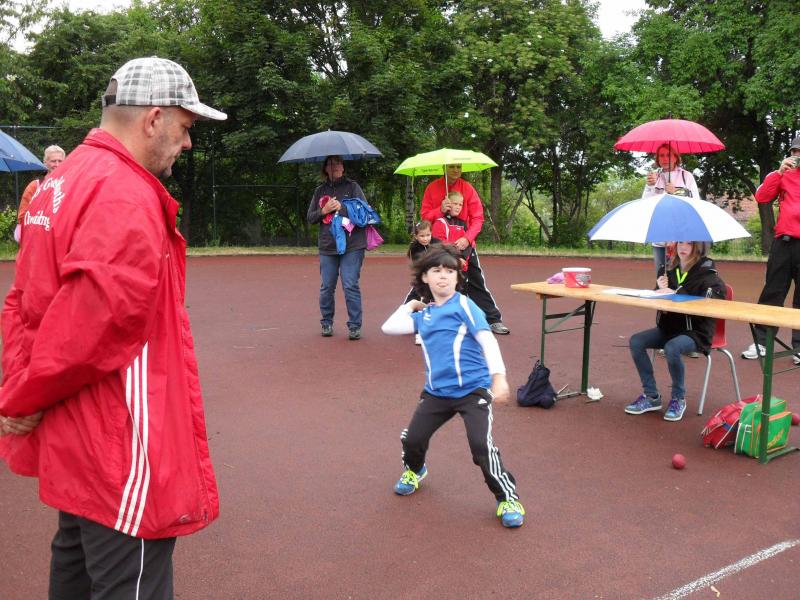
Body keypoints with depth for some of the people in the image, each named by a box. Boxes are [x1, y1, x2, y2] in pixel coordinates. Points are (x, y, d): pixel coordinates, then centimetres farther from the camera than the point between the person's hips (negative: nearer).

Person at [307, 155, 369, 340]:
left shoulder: (352, 187, 4)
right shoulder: (320, 191, 13)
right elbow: (310, 217, 12)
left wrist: (341, 207, -13)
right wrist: (324, 210, -7)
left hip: (352, 246, -3)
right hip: (327, 247, 3)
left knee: (351, 286, -6)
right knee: (327, 287, 8)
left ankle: (354, 326, 2)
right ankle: (326, 323, 24)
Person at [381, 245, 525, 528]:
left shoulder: (464, 306, -8)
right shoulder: (424, 314, 9)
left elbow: (487, 340, -16)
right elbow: (389, 327, 6)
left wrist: (499, 377, -26)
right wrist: (410, 306, 13)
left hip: (473, 390, -5)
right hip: (436, 391, 6)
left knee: (482, 446, -17)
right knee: (412, 438, 10)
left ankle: (508, 499, 4)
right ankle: (413, 471, 46)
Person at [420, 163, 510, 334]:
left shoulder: (468, 188, -5)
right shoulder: (432, 188, -3)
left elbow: (478, 218, -9)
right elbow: (424, 215, -3)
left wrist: (467, 238, -23)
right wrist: (440, 210, -22)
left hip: (464, 245, 0)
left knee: (476, 282, 3)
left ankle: (493, 320, 10)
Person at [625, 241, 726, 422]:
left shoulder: (707, 273, -8)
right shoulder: (671, 270, 6)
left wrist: (675, 295, -28)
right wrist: (661, 290, -10)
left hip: (696, 331, -6)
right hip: (669, 327, 6)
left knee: (671, 348, -35)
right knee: (636, 341, -14)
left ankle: (678, 399, -10)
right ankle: (651, 396, -4)